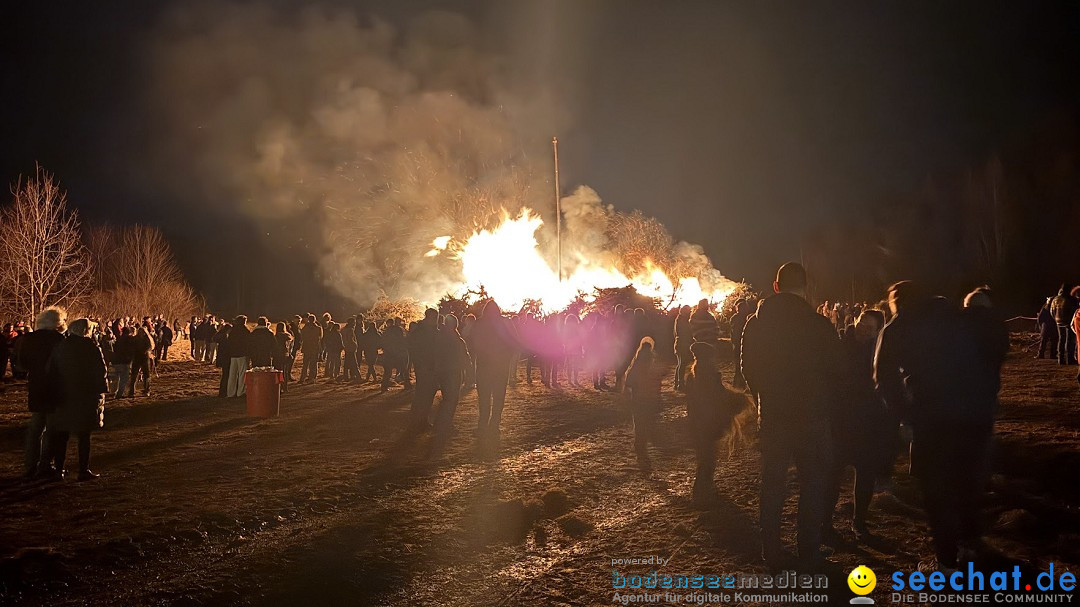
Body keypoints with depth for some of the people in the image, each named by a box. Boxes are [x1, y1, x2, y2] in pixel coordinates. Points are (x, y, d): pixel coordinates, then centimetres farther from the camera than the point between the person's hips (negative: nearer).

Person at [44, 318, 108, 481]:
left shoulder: (60, 347, 2)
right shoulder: (91, 346, -9)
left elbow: (50, 371, 4)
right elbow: (101, 370, -11)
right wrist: (101, 391, -3)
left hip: (63, 398, 3)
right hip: (86, 397, -3)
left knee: (61, 435, 14)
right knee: (84, 436, 3)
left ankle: (59, 468, 19)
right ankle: (84, 470, 4)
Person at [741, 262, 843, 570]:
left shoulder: (755, 324, -4)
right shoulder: (820, 325, -12)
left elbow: (749, 370, 5)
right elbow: (834, 372, -4)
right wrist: (824, 404, 12)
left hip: (772, 416, 2)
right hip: (812, 417, -2)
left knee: (772, 485, 13)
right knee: (812, 484, 11)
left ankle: (772, 552, 18)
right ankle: (809, 553, 15)